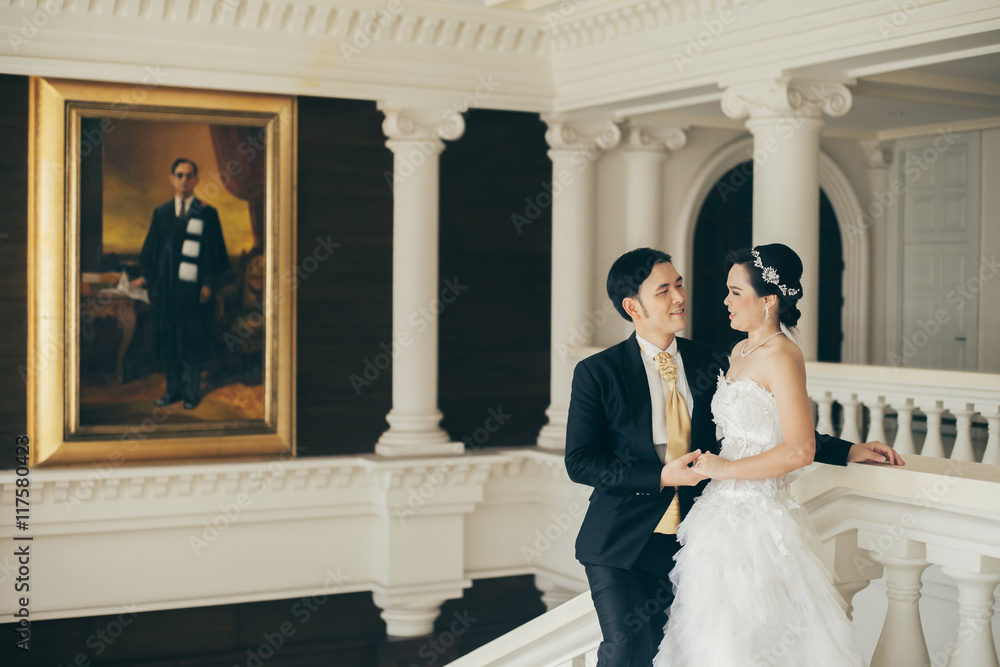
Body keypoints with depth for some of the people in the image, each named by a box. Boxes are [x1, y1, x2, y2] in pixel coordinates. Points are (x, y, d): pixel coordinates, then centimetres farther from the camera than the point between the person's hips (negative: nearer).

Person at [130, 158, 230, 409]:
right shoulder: (161, 213, 8)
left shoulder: (207, 214, -2)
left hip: (193, 288, -3)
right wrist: (146, 276, 4)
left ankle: (192, 392, 13)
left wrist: (209, 284, -9)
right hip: (166, 287, 3)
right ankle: (173, 389, 20)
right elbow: (150, 248, 13)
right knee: (168, 339, 8)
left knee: (192, 340, 2)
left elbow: (216, 252, -2)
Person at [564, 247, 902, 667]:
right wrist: (661, 476, -18)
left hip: (692, 539, 3)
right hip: (624, 544, -3)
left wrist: (849, 451, 7)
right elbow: (579, 461, -9)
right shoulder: (597, 373, -6)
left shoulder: (711, 363, 5)